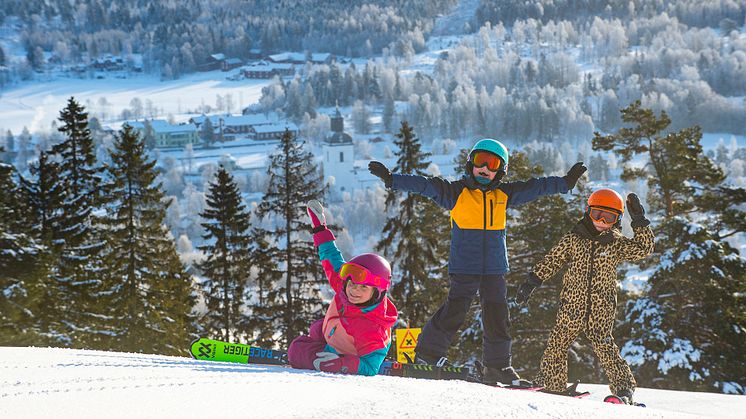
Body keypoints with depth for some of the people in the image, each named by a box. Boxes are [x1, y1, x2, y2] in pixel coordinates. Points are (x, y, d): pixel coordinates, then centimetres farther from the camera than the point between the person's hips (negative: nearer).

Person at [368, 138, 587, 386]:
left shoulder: (504, 195, 12)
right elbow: (425, 186, -9)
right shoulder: (456, 192, -1)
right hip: (464, 267, -4)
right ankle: (427, 354, 3)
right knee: (454, 312, -11)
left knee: (497, 317, 4)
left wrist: (566, 182, 21)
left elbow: (534, 188, 19)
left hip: (495, 269, 4)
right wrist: (391, 179, -18)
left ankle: (497, 367, 13)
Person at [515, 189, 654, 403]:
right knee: (557, 344, 2)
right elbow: (552, 260, 10)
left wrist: (639, 221, -9)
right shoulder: (574, 239, 5)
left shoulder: (617, 244, 6)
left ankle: (624, 388, -5)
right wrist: (532, 281, 6)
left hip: (601, 309, -1)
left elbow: (643, 249, -3)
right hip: (572, 306, 1)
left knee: (605, 348, -10)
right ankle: (551, 385, 14)